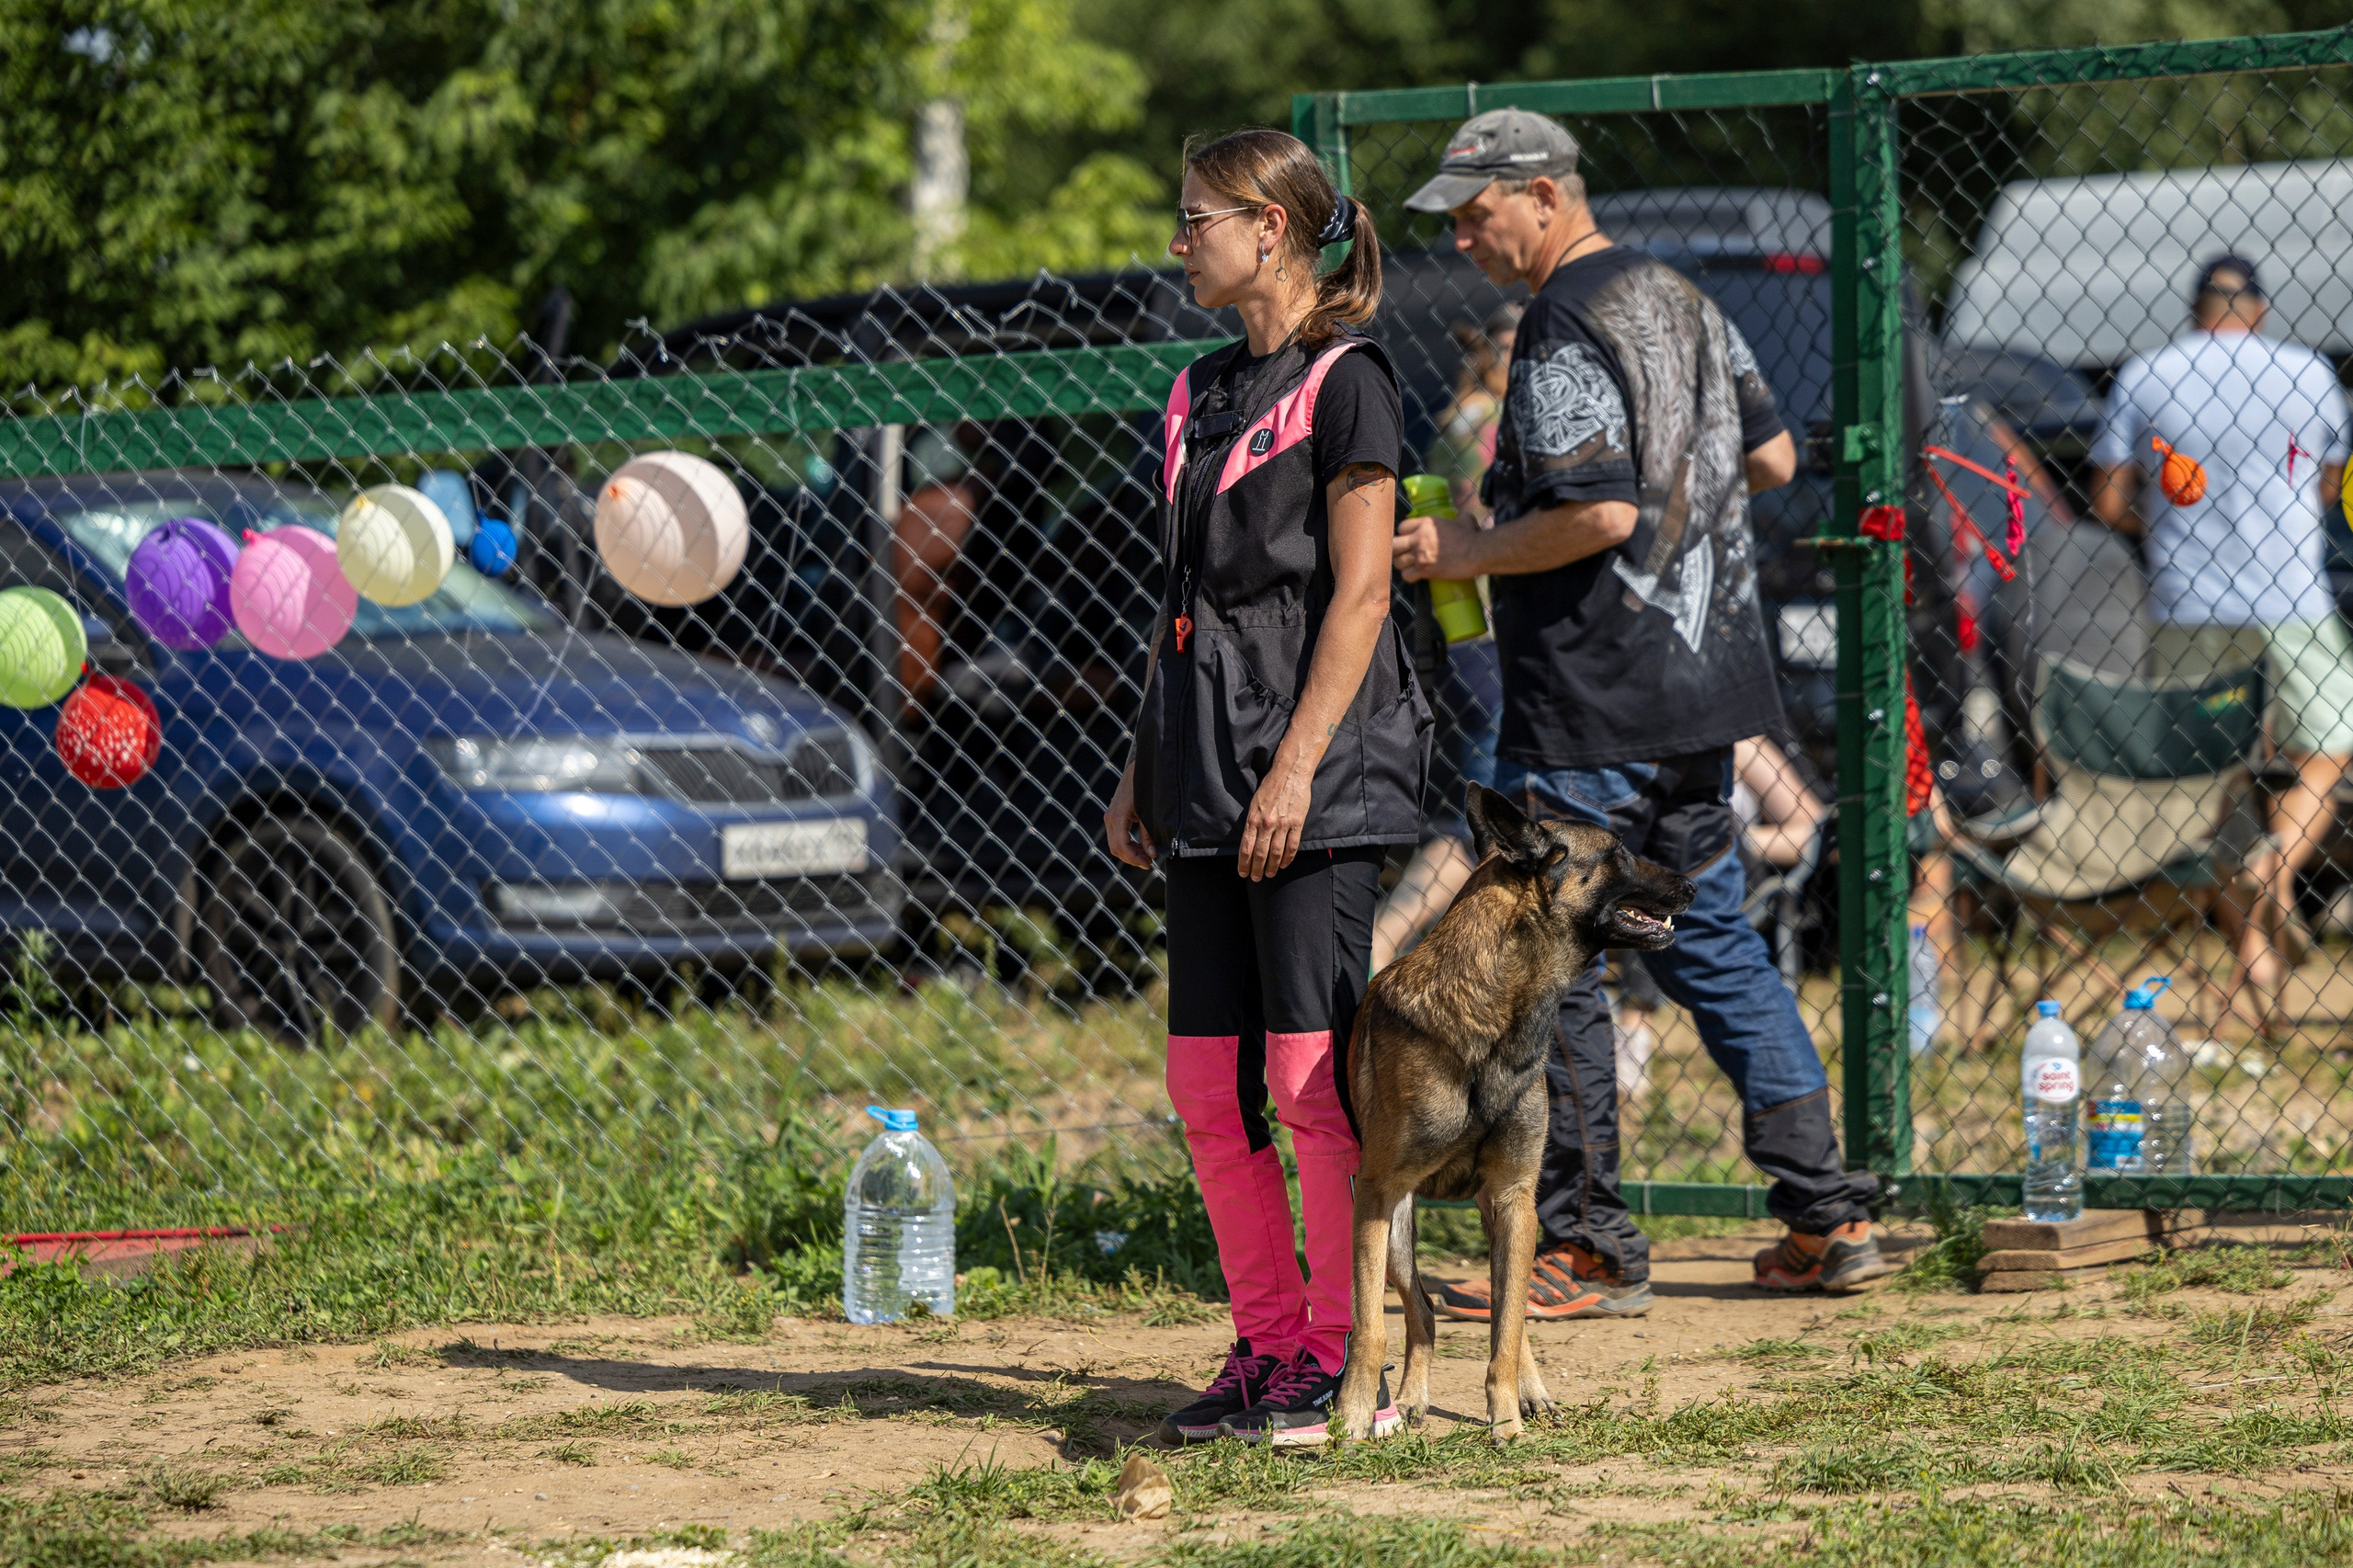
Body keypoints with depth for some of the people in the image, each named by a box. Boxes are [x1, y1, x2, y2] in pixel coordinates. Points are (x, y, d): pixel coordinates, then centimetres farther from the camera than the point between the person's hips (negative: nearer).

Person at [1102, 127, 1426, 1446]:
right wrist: (1143, 770, 16)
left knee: (1310, 1077, -9)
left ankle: (1346, 1363, -1)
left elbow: (1358, 595, -12)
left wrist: (1297, 767, -18)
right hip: (1208, 782, 8)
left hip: (1316, 784, -8)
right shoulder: (1204, 394, 17)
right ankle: (1268, 1349, 13)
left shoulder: (1346, 382, -7)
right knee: (1209, 1086, 6)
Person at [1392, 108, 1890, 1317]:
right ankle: (1826, 1218, 15)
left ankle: (1587, 1251, 1)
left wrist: (1470, 550, -12)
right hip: (1700, 676, 10)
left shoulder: (1564, 330, -16)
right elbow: (1773, 459, 17)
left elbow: (1599, 513, -24)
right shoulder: (1678, 298, 13)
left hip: (1591, 705, -10)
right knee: (1711, 939, 16)